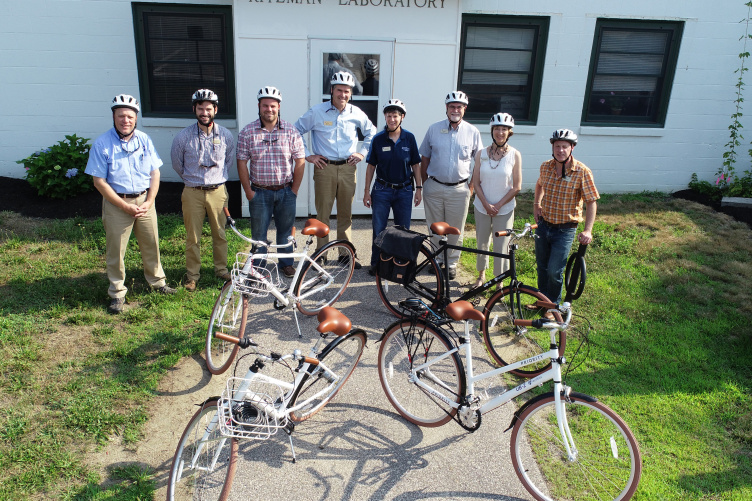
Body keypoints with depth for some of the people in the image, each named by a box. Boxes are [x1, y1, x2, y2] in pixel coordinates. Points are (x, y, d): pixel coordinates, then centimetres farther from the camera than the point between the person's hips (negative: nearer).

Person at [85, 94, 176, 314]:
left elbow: (155, 173, 6)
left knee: (151, 244, 11)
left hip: (144, 200, 3)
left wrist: (148, 202, -6)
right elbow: (99, 181, -9)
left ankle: (157, 281, 31)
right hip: (116, 203, -3)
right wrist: (125, 206, -14)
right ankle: (117, 293, 17)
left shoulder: (144, 140, 3)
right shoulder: (102, 143, -8)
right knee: (116, 250, 3)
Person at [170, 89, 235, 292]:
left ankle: (221, 269, 28)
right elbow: (177, 163, 11)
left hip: (218, 191, 1)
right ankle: (192, 274, 21)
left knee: (220, 234, 11)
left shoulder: (226, 135, -1)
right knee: (193, 237, 6)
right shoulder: (183, 136, -6)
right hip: (193, 193, -1)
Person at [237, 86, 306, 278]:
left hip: (286, 191, 1)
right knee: (258, 233, 7)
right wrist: (248, 191, -4)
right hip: (259, 192, 0)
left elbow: (300, 161, -1)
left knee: (285, 230, 12)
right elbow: (242, 163, -1)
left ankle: (286, 263, 30)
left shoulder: (291, 131, -3)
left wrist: (294, 190, -2)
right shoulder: (247, 132, -3)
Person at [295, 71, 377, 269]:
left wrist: (362, 153, 11)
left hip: (347, 168, 2)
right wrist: (308, 156, -2)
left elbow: (371, 133, 21)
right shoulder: (317, 112, -3)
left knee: (346, 213, 10)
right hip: (324, 168, -2)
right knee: (323, 213, 1)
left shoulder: (356, 113, 5)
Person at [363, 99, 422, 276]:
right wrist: (367, 191, 0)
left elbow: (415, 165, 5)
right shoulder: (378, 139, -4)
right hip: (382, 190, -1)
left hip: (404, 190, 1)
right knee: (379, 230, 5)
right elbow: (371, 166, 1)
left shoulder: (409, 138, -2)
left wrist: (419, 188, 2)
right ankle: (376, 264, 19)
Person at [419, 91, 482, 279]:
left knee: (455, 230, 8)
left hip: (459, 189, -1)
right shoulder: (434, 129, 2)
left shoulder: (473, 132, 0)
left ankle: (451, 263, 25)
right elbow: (425, 158, 8)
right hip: (434, 188, 1)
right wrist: (423, 184, 6)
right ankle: (437, 261, 28)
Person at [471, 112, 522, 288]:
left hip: (504, 209, -2)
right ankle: (481, 275, 35)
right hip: (482, 207, 2)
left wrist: (498, 205, -10)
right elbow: (476, 183, 0)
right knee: (482, 243, 14)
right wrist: (487, 204, -11)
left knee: (501, 246, 3)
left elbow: (516, 187, -4)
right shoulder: (482, 154, -1)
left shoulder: (515, 155, -5)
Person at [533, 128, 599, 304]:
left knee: (554, 272, -6)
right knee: (542, 268, 15)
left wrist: (587, 230, -19)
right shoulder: (546, 166, -1)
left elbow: (591, 202, -11)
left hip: (564, 230, -4)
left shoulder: (582, 172, -14)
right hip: (543, 226, 4)